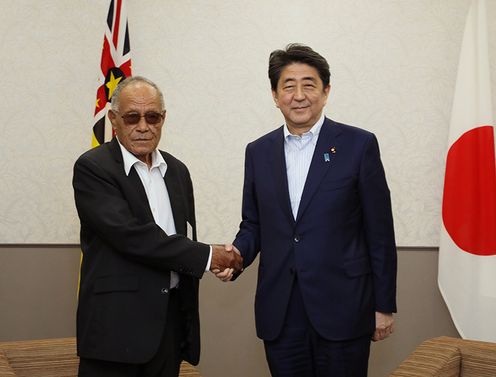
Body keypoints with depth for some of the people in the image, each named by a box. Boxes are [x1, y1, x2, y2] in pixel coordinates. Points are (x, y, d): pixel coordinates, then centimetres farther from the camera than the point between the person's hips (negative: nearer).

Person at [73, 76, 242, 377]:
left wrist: (189, 323, 13)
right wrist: (205, 256, -15)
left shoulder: (177, 170, 12)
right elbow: (129, 234, -19)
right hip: (117, 322, -5)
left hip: (172, 318, 5)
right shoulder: (92, 168, -7)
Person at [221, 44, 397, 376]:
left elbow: (380, 233, -3)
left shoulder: (358, 145, -4)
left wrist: (384, 305, -2)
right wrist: (237, 254, -7)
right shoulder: (258, 152, 7)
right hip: (279, 313, 3)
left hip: (342, 308, -3)